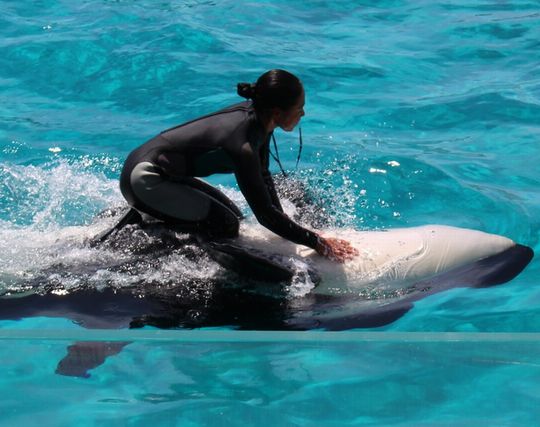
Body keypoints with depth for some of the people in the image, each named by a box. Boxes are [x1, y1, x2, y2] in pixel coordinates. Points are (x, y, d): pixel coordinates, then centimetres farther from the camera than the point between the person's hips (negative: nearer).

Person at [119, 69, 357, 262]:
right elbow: (264, 214, -25)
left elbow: (263, 176, 11)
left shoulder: (256, 118, -5)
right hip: (144, 180, -9)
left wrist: (284, 221, 8)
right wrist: (318, 243, -19)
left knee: (233, 216, 12)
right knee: (225, 226, -16)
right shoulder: (242, 145, -31)